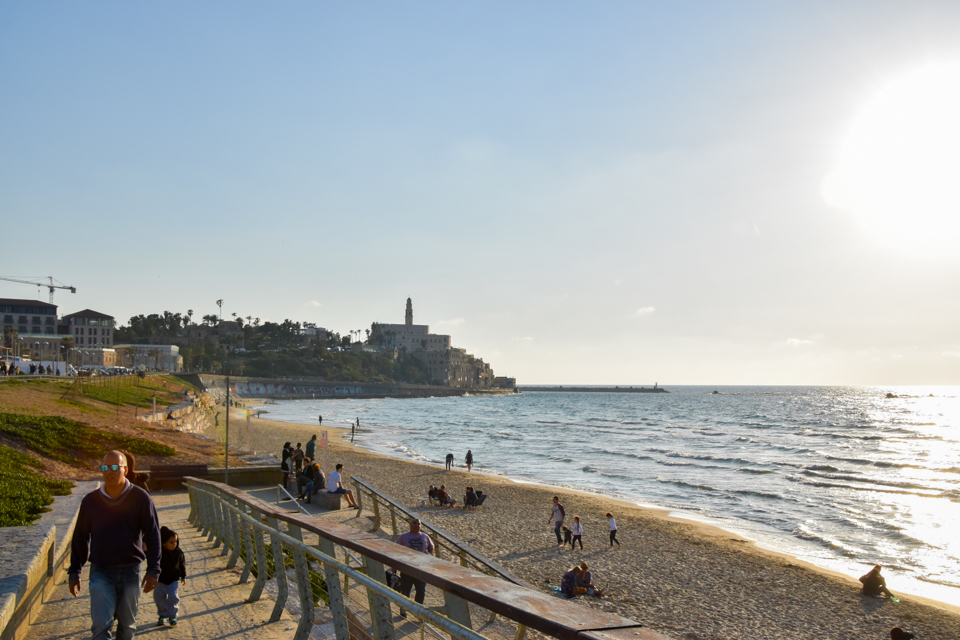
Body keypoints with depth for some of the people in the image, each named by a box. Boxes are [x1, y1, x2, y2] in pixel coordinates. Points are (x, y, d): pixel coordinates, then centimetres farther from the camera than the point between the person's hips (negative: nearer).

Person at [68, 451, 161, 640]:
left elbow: (152, 535, -3)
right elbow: (80, 539, 9)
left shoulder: (140, 498, -5)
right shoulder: (90, 501, 0)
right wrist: (74, 572, 9)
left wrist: (153, 570, -7)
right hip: (100, 572, 0)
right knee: (101, 625, -9)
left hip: (130, 572, 0)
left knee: (127, 625, 12)